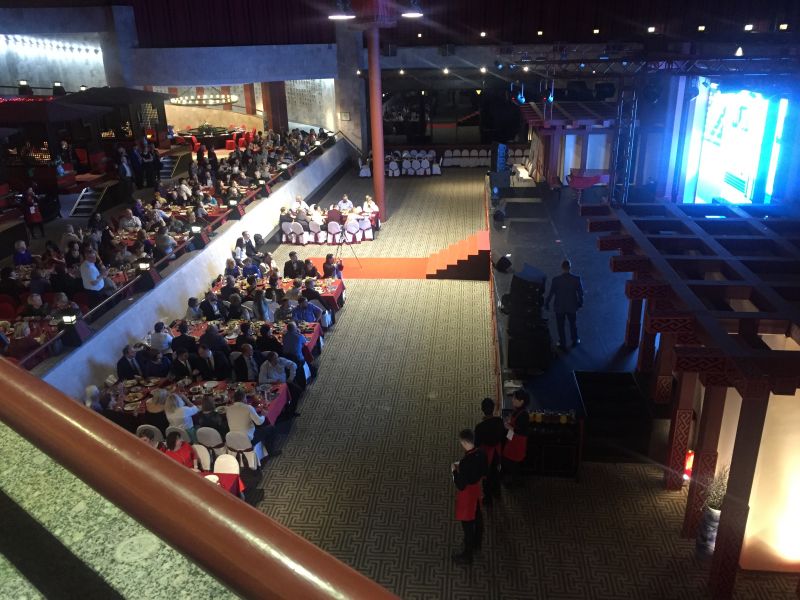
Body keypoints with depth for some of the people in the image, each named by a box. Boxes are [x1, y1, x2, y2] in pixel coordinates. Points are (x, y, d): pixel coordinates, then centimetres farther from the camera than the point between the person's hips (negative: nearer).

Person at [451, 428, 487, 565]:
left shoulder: (465, 461, -35)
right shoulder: (480, 453, -12)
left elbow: (460, 485, -28)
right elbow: (483, 472, 5)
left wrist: (454, 471, -14)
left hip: (467, 494, -8)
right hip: (476, 489, 8)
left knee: (467, 525, 10)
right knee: (477, 518, 27)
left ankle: (467, 555, 27)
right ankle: (476, 543, 50)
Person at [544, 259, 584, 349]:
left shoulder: (556, 280, -20)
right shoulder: (576, 279, -16)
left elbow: (551, 293, -13)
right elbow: (580, 292, -7)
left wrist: (546, 303, 3)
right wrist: (580, 302, 12)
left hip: (559, 307, -2)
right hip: (572, 306, 2)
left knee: (560, 326, 16)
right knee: (573, 323, 24)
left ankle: (562, 343, 28)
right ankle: (575, 341, 41)